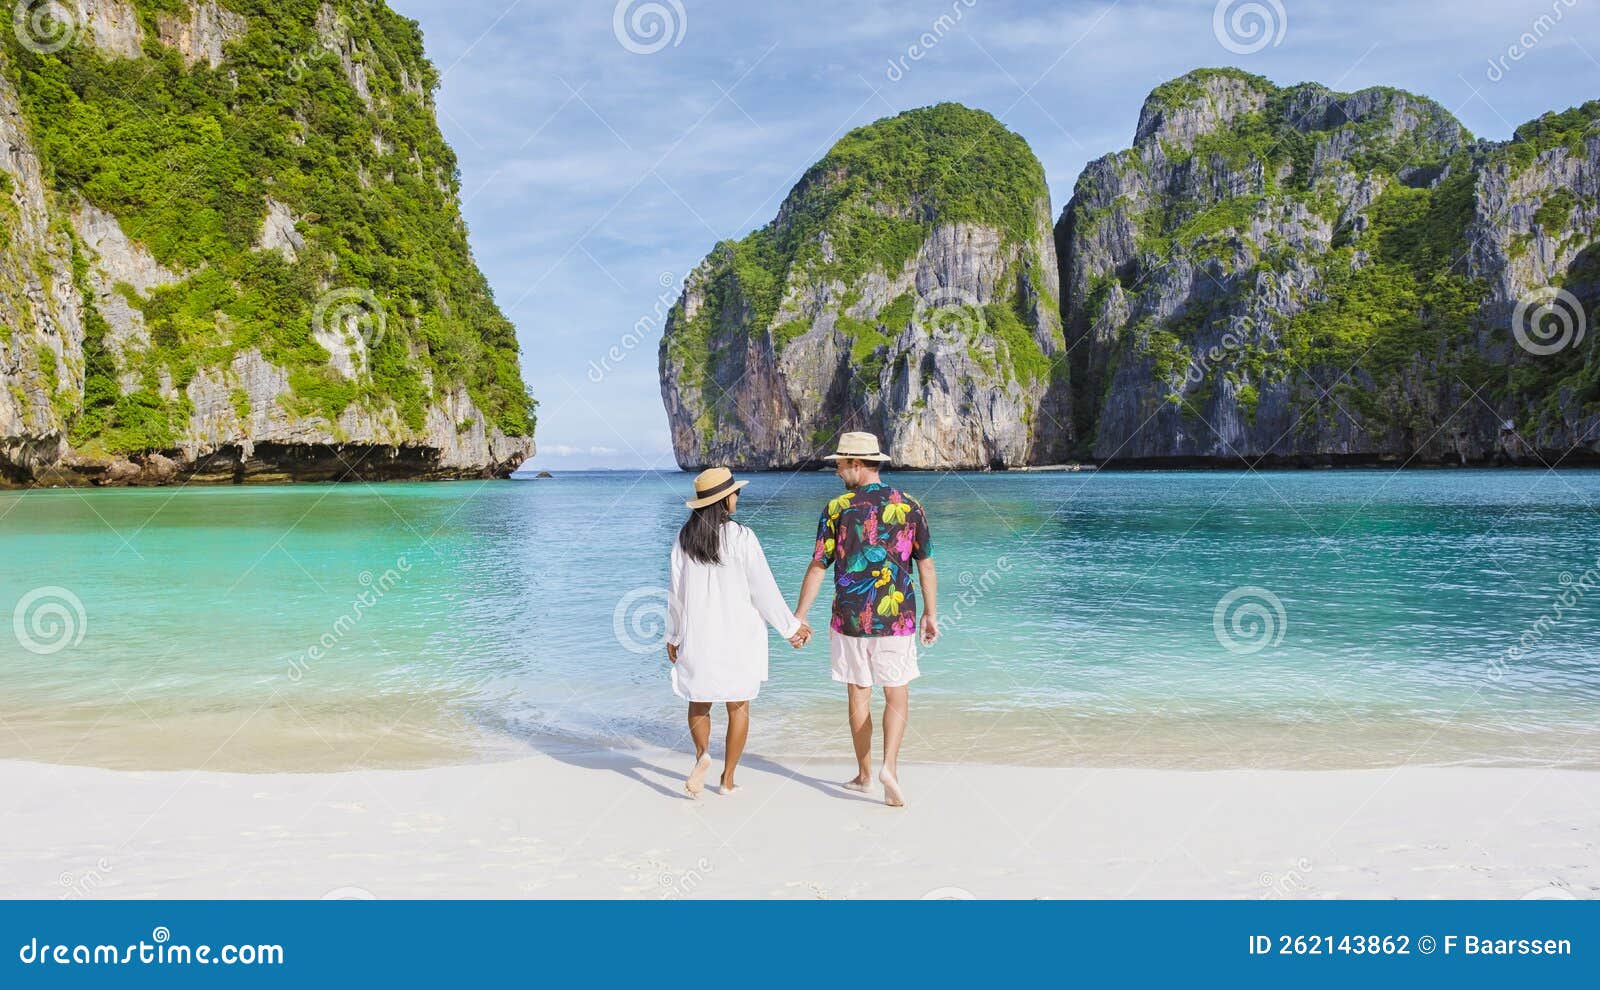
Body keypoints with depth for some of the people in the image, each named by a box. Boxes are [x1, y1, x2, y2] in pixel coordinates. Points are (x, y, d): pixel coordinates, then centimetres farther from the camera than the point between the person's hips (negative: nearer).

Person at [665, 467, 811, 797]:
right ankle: (728, 779, 16)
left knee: (698, 703, 17)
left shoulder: (684, 538, -2)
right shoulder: (741, 537, -13)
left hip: (697, 635, 3)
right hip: (738, 636, -2)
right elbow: (764, 590, -9)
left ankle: (702, 753, -10)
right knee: (738, 706, 12)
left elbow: (676, 592, 2)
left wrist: (673, 636, 15)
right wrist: (791, 627, 3)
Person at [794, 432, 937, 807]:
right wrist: (930, 614, 13)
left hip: (850, 621, 0)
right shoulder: (909, 506, -1)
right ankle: (889, 766, -10)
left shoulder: (837, 509, -6)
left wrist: (798, 616, 5)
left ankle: (865, 775, 20)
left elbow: (817, 568, -4)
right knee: (897, 697, 9)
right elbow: (926, 566, 3)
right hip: (897, 621, 1)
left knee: (859, 696, 11)